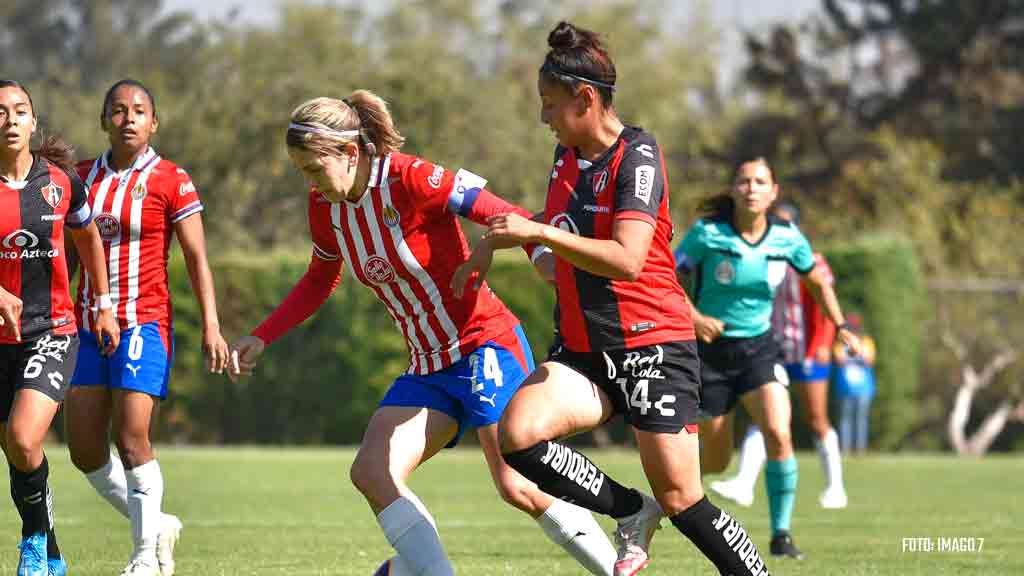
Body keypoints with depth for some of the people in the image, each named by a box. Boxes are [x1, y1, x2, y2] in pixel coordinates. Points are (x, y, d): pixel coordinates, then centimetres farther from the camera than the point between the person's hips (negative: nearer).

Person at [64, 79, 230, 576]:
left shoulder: (171, 181, -3)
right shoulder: (82, 177, 10)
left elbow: (197, 258, -4)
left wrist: (211, 326, -12)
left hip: (144, 322, -5)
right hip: (88, 325, 5)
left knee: (131, 437, -14)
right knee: (84, 446, 0)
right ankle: (155, 526, 20)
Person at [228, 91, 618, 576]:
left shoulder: (412, 181, -18)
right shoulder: (325, 208, 3)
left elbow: (509, 219, -20)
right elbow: (318, 282, 22)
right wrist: (261, 338, 15)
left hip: (485, 346, -7)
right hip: (426, 368, 7)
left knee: (517, 487, -15)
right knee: (371, 472, -10)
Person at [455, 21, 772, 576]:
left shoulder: (637, 158, -15)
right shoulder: (567, 153, 9)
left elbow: (627, 259, -29)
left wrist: (538, 233, -31)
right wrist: (496, 239, 19)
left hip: (654, 346, -7)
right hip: (583, 350, 7)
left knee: (679, 498, -8)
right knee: (518, 432, -21)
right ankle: (633, 513, -1)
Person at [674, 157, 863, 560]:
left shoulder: (787, 238, -5)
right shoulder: (707, 234, -15)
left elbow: (817, 281, 13)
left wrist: (841, 327, 6)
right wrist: (694, 317, -26)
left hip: (758, 348, 2)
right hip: (711, 349, -2)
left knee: (778, 435, -21)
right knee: (716, 461, 4)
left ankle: (781, 534, -9)